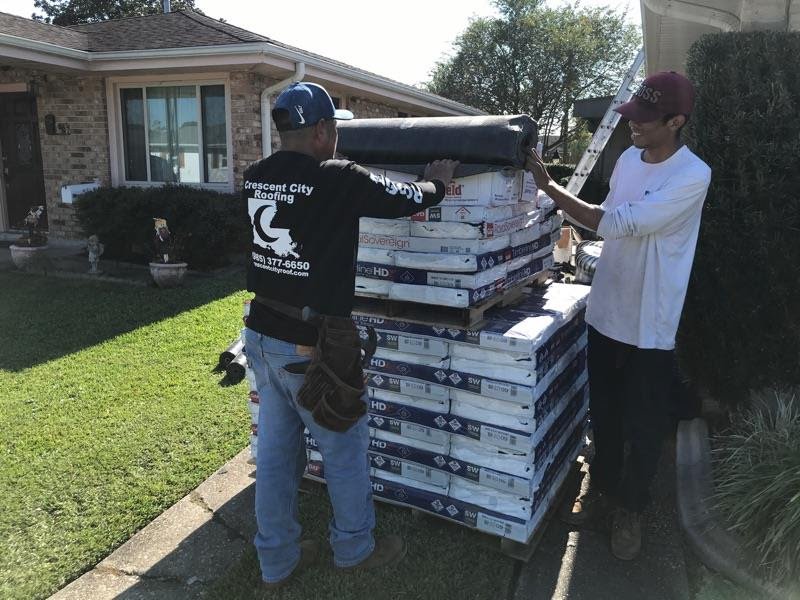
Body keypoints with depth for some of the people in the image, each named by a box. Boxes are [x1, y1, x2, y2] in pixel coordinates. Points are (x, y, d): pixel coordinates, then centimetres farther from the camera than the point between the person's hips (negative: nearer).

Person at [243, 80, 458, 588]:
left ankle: (277, 560, 34)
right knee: (346, 447, 14)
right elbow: (408, 199, -4)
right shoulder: (339, 180, -16)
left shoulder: (256, 178, 3)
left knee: (275, 451, 18)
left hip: (261, 335, 7)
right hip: (309, 346, -7)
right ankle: (355, 548, 36)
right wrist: (437, 183, 18)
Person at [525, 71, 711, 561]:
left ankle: (631, 508, 32)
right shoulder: (628, 158, 4)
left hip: (650, 326, -6)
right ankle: (602, 488, 40)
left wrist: (549, 186, -22)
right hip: (606, 312, 6)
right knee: (603, 414, 19)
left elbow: (614, 224, -26)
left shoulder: (692, 176, -19)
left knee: (644, 426, 11)